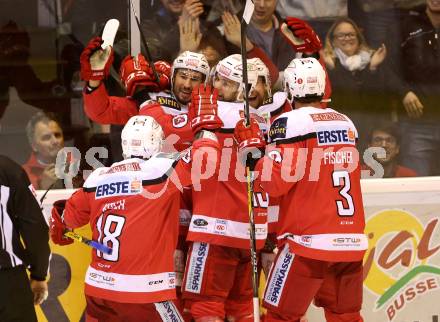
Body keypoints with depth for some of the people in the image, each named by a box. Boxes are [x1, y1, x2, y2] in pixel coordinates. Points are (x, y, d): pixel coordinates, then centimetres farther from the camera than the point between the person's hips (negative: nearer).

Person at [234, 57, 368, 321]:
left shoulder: (291, 122, -7)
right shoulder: (346, 123, 13)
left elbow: (275, 182, -13)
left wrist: (252, 147, 0)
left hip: (310, 239, -6)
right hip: (352, 240, 6)